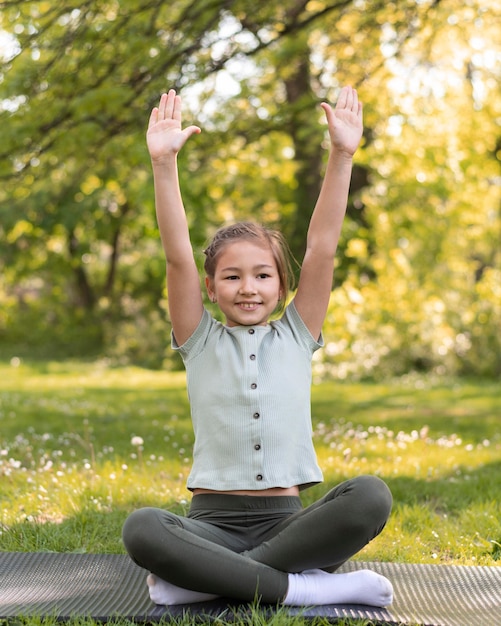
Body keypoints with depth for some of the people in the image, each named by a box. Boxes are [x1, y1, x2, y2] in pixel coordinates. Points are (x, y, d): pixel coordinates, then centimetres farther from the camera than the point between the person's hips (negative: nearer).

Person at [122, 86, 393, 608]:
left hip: (285, 521, 2)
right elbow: (177, 256, -2)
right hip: (213, 521, -1)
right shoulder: (201, 342, 11)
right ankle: (301, 587, -31)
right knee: (141, 529, -33)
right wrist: (163, 163, -13)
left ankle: (200, 577, -25)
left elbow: (321, 250, 3)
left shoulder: (296, 336, 13)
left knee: (370, 496, -30)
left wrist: (342, 155, -7)